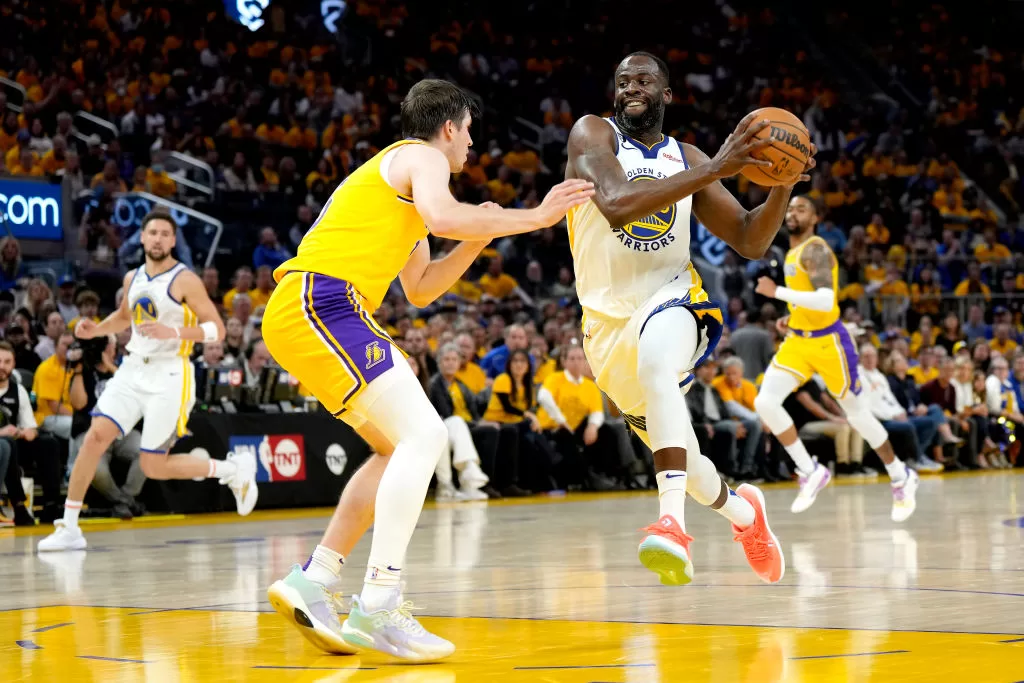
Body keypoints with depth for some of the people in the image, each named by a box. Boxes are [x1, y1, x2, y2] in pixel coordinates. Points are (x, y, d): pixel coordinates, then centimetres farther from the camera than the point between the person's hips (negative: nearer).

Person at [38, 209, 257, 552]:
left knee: (154, 467, -5)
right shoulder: (133, 278, 9)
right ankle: (68, 527, -4)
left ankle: (234, 469, 15)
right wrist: (96, 329, 9)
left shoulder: (185, 280, -10)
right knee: (95, 438, -10)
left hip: (169, 375, -6)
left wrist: (174, 332, -27)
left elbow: (217, 328, -13)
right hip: (133, 369, 6)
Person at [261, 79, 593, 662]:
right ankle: (378, 608, -28)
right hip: (324, 301, -10)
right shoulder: (422, 156, 2)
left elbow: (420, 288, 33)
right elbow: (443, 216, -22)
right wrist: (535, 217, -13)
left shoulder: (397, 169, 31)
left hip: (301, 313, 10)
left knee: (401, 448, 16)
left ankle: (315, 579, 9)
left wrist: (478, 238, 22)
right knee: (423, 434, -18)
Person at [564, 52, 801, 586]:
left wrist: (784, 185, -12)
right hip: (609, 324, 1)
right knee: (676, 456, 13)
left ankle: (673, 521, -50)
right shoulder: (593, 136, -4)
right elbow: (617, 203, -26)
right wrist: (715, 170, -30)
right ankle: (741, 511, 47)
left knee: (656, 355, -39)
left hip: (671, 301, -1)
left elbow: (750, 242, 7)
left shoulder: (686, 158, 7)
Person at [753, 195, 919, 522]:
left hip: (827, 341, -8)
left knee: (855, 412, 4)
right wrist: (792, 316, 13)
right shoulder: (792, 252, 11)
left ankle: (901, 477, 24)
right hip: (797, 340, 8)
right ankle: (811, 472, 1)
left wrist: (777, 292, -32)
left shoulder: (815, 250, -18)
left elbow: (826, 300, -33)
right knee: (765, 402, -11)